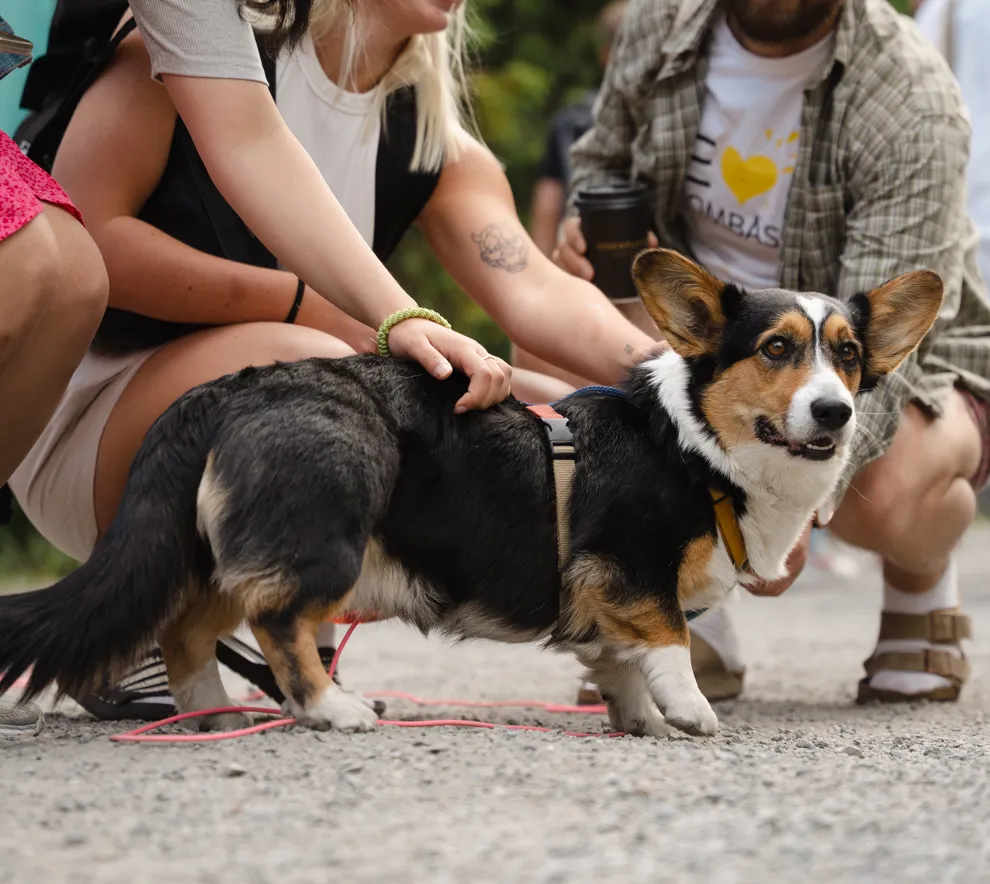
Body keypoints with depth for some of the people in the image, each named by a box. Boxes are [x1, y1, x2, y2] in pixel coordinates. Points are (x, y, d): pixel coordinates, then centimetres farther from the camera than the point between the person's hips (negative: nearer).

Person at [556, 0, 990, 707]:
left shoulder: (912, 103, -26)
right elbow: (603, 163, 11)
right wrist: (589, 237, -15)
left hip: (909, 368, -5)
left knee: (883, 494, -40)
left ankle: (923, 586, 2)